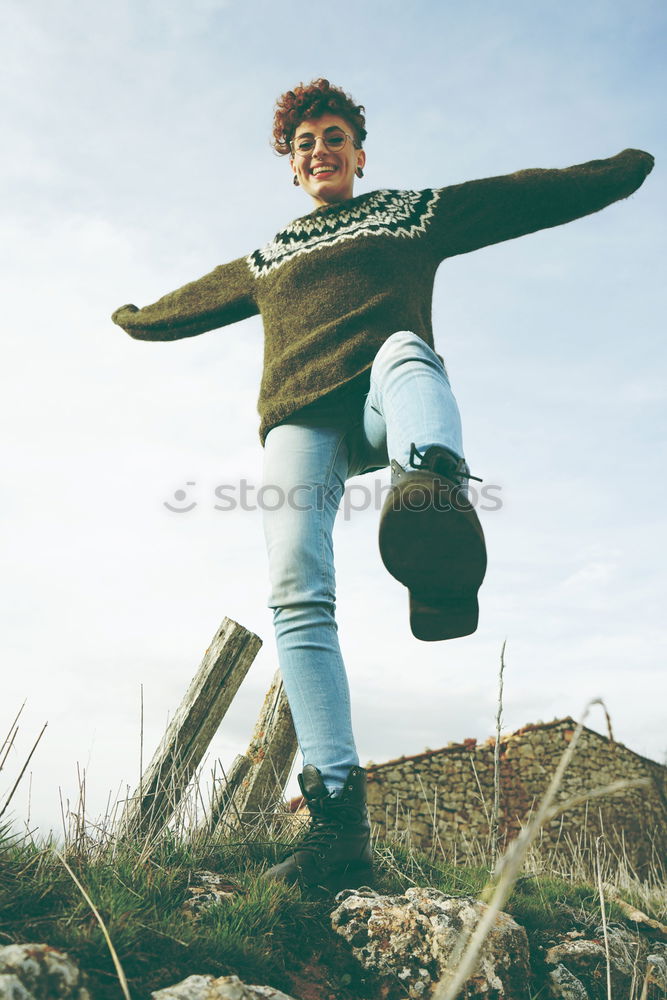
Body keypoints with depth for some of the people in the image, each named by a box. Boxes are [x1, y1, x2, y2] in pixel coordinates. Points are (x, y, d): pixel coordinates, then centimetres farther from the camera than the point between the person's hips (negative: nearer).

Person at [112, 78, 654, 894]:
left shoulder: (415, 212, 29)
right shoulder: (265, 260, 36)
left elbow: (535, 194, 27)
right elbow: (191, 304, 52)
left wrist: (629, 166, 26)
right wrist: (135, 319, 65)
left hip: (383, 405, -2)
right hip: (299, 420, 2)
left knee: (404, 349, -38)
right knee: (297, 595, -20)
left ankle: (435, 491, -71)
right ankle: (337, 810, -23)